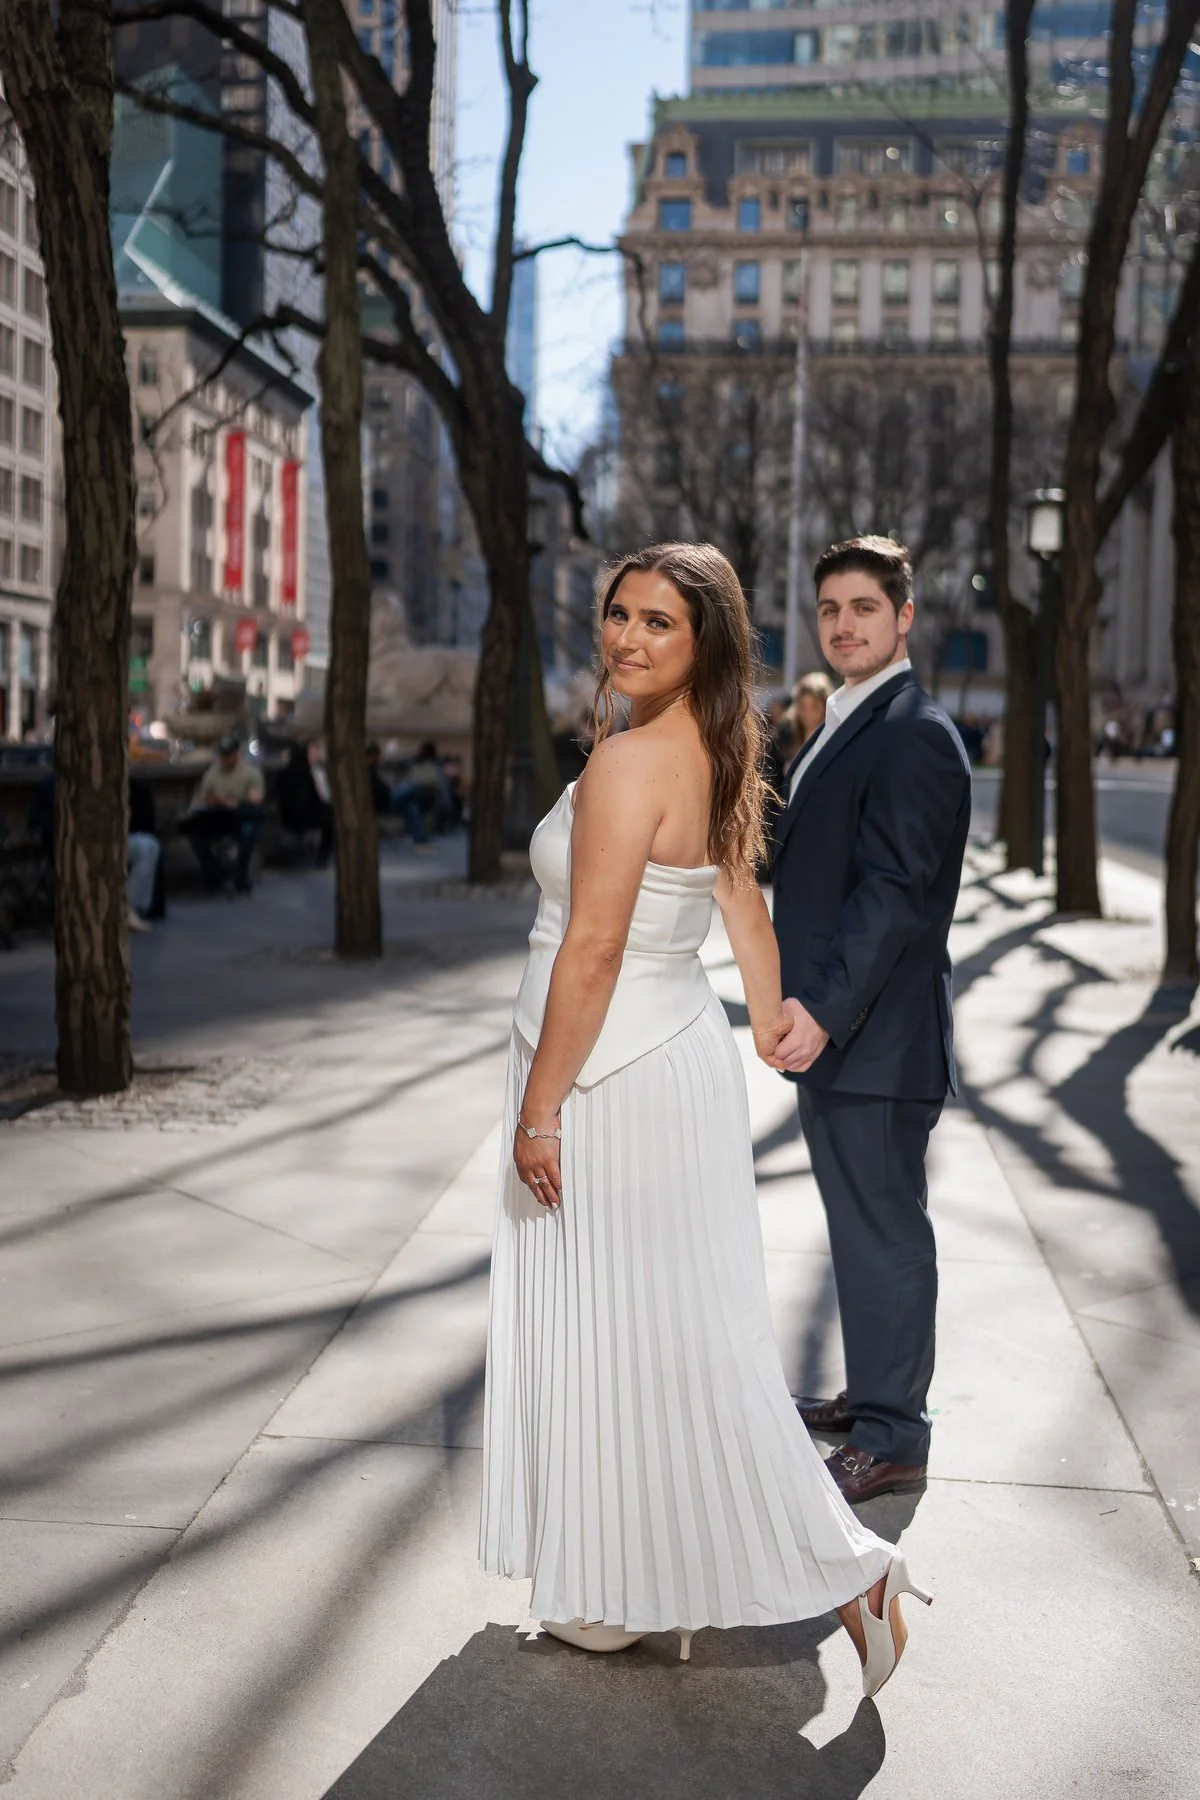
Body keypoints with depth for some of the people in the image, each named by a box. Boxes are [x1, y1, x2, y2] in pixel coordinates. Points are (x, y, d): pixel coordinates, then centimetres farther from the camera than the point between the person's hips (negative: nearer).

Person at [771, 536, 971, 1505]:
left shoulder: (913, 736, -15)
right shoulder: (844, 728, 17)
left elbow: (893, 891, -23)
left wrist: (825, 1010, -28)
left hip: (876, 1039, -10)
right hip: (832, 1031, 10)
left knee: (885, 1233, 0)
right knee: (862, 1227, 19)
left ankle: (892, 1440, 12)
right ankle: (872, 1394, 34)